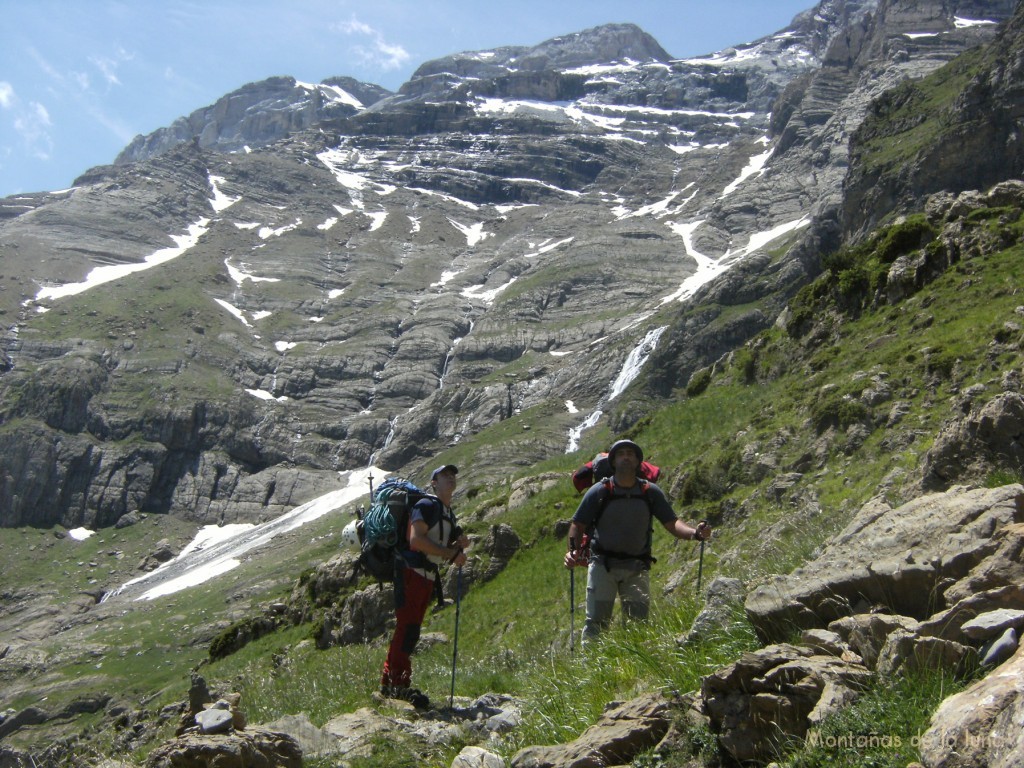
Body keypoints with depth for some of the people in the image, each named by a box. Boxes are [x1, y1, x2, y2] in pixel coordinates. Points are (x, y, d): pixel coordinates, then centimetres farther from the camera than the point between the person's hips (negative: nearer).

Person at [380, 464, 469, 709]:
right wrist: (451, 553, -17)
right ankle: (399, 683, -12)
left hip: (427, 576, 9)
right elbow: (416, 540, -20)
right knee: (408, 628, -13)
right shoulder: (426, 505, -7)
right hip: (410, 572, -9)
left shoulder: (449, 515, 20)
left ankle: (388, 682, 16)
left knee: (409, 631, 10)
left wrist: (458, 545, 3)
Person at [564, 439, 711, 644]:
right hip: (602, 565, -2)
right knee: (596, 622, -3)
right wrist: (573, 551, -17)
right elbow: (577, 525, 0)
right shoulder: (599, 491, -4)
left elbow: (672, 523, 0)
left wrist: (695, 533, -20)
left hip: (637, 568, 2)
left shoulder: (650, 492, 2)